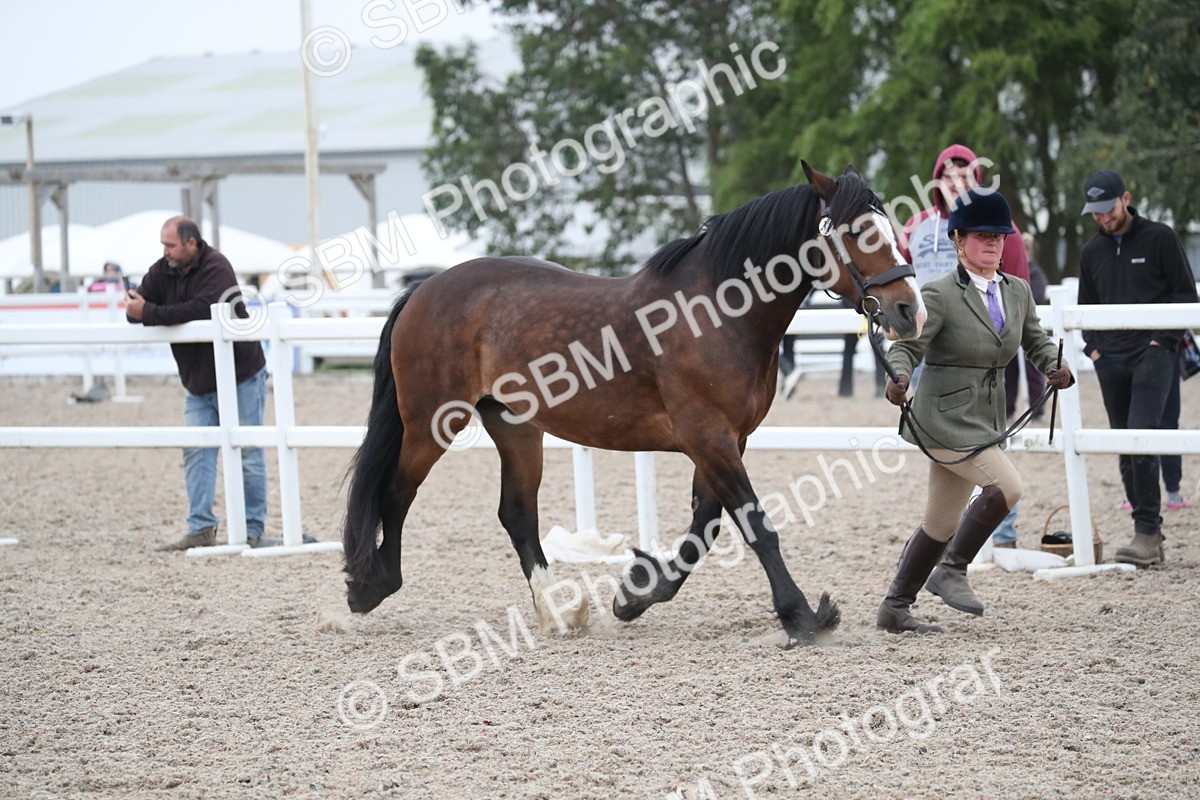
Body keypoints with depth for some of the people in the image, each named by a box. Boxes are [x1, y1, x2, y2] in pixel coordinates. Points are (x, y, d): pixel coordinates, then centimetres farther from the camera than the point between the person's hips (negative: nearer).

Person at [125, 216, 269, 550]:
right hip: (198, 382, 7)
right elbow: (138, 309, 0)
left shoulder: (216, 268, -20)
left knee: (247, 453, 1)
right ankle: (201, 529, 2)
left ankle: (253, 530, 6)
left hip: (240, 376, -7)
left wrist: (150, 313, -31)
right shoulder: (163, 271, 0)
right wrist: (135, 308, -24)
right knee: (196, 451, 1)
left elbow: (201, 310, -34)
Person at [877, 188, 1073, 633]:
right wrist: (898, 378, -36)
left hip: (984, 422, 7)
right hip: (944, 418, -7)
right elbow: (906, 345, -14)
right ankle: (952, 571, -8)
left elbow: (1036, 341, 18)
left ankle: (894, 610, 24)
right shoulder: (939, 295, -13)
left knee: (942, 524, 13)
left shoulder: (1018, 292, 7)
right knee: (1006, 485, -23)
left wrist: (1055, 367, -3)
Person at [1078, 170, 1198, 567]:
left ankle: (1148, 532, -18)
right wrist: (1092, 347, 8)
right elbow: (1086, 306, 23)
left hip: (1152, 354, -6)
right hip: (1110, 360, 6)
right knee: (1125, 449, 4)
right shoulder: (1092, 252, 14)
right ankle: (1149, 540, 9)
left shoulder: (1160, 238, -1)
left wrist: (1163, 339, -9)